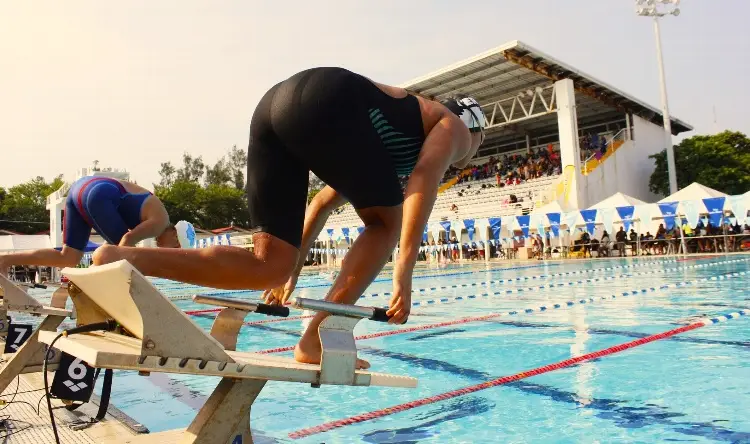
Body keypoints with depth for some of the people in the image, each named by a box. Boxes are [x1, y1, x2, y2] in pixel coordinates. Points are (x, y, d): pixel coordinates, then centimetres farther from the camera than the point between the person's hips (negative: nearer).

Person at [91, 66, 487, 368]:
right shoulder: (453, 127, 21)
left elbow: (321, 203, 39)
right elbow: (424, 178, -5)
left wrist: (293, 270, 41)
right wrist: (404, 269, -12)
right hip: (325, 101, -7)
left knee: (269, 267, 4)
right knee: (386, 221, 9)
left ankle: (123, 258, -3)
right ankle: (318, 338, -1)